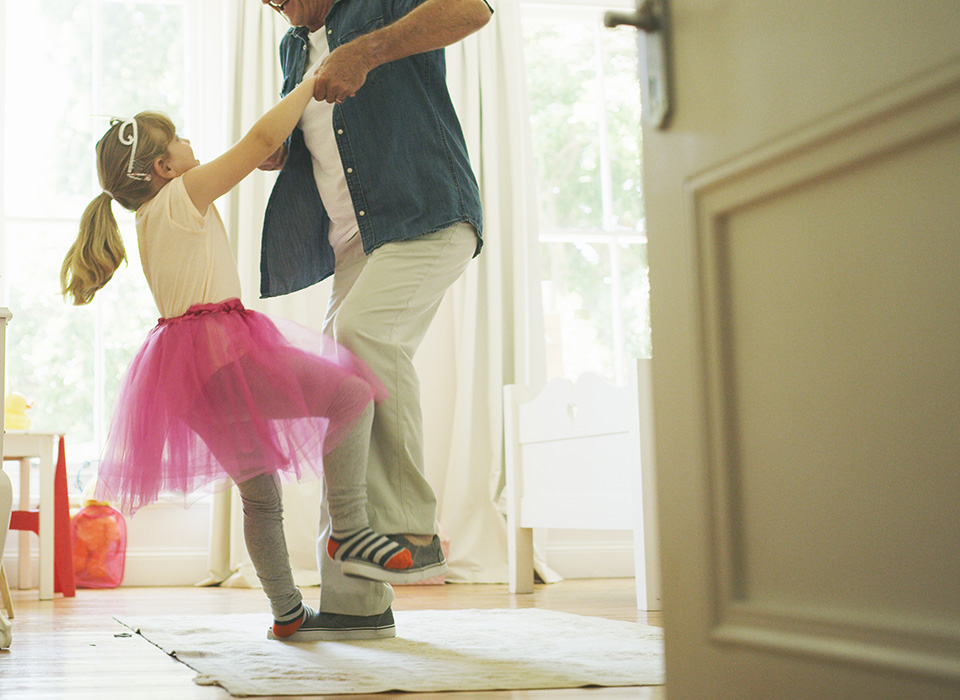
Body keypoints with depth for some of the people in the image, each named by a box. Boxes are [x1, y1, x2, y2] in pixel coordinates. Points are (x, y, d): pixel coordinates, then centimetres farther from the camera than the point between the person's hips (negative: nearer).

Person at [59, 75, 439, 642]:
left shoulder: (151, 221, 22)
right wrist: (311, 85, 3)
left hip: (187, 372, 10)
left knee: (260, 492, 15)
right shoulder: (183, 195, -4)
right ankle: (351, 531, -19)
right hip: (220, 350, -10)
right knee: (352, 393, -16)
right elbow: (263, 138, -8)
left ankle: (287, 612, 19)